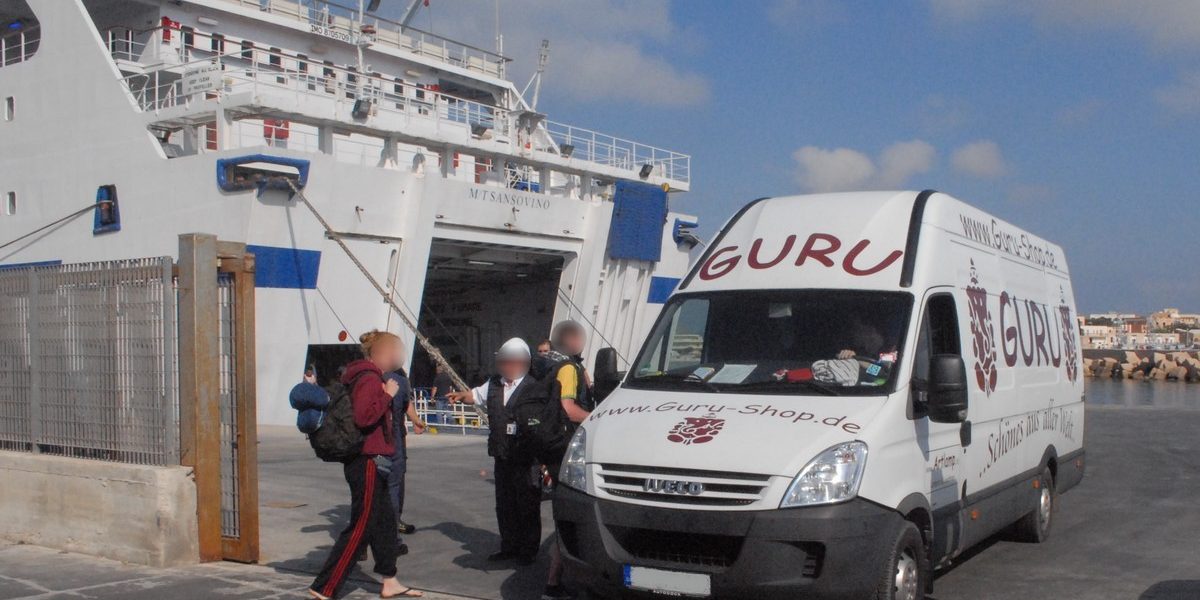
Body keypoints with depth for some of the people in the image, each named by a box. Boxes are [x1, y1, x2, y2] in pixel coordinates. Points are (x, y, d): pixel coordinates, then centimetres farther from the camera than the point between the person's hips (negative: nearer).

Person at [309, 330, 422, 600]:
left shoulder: (369, 376, 15)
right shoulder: (370, 378, -16)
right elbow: (363, 416, -29)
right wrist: (387, 395, -20)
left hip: (369, 462, 11)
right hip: (368, 462, -11)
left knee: (385, 522, 16)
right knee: (361, 527, -6)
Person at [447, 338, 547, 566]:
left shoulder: (534, 388, -12)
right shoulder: (494, 384, 12)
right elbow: (476, 395, 26)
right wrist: (462, 396, 5)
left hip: (526, 459, -7)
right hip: (502, 457, 7)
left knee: (527, 506, 3)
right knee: (504, 504, 15)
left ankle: (528, 550, 13)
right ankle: (510, 547, 26)